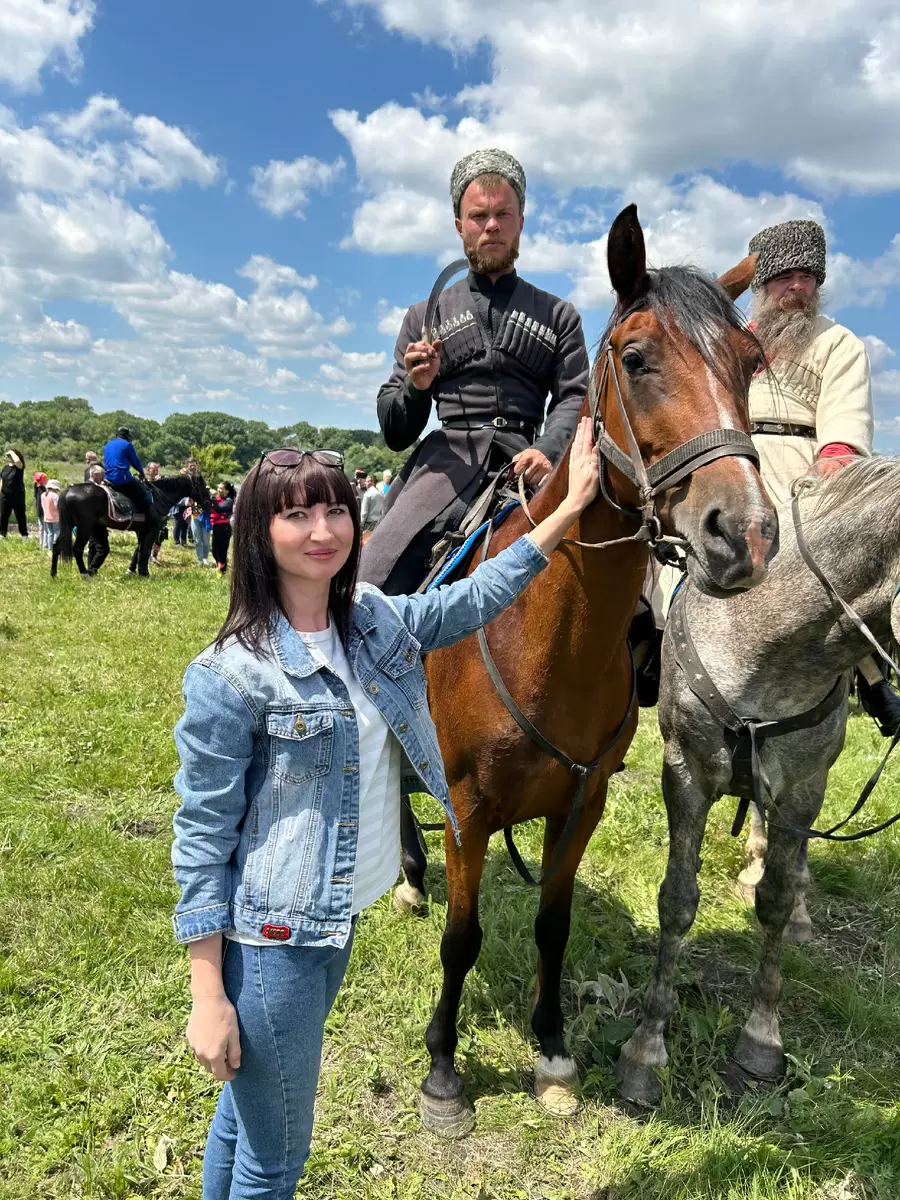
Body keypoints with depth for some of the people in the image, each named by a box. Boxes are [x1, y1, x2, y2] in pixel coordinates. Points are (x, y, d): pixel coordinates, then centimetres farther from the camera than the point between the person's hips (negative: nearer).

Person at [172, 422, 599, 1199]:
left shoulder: (377, 621, -2)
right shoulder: (232, 675, -20)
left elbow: (473, 601, 9)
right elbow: (202, 837, -16)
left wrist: (571, 507, 7)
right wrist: (208, 998, -14)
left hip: (339, 921, 6)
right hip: (271, 941, -6)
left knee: (244, 1117, 27)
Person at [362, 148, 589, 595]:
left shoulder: (558, 316, 21)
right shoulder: (425, 317, 22)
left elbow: (573, 398, 5)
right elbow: (395, 434, 17)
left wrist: (547, 450, -17)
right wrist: (415, 388, -6)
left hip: (526, 461, 0)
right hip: (448, 459, 0)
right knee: (373, 581, -23)